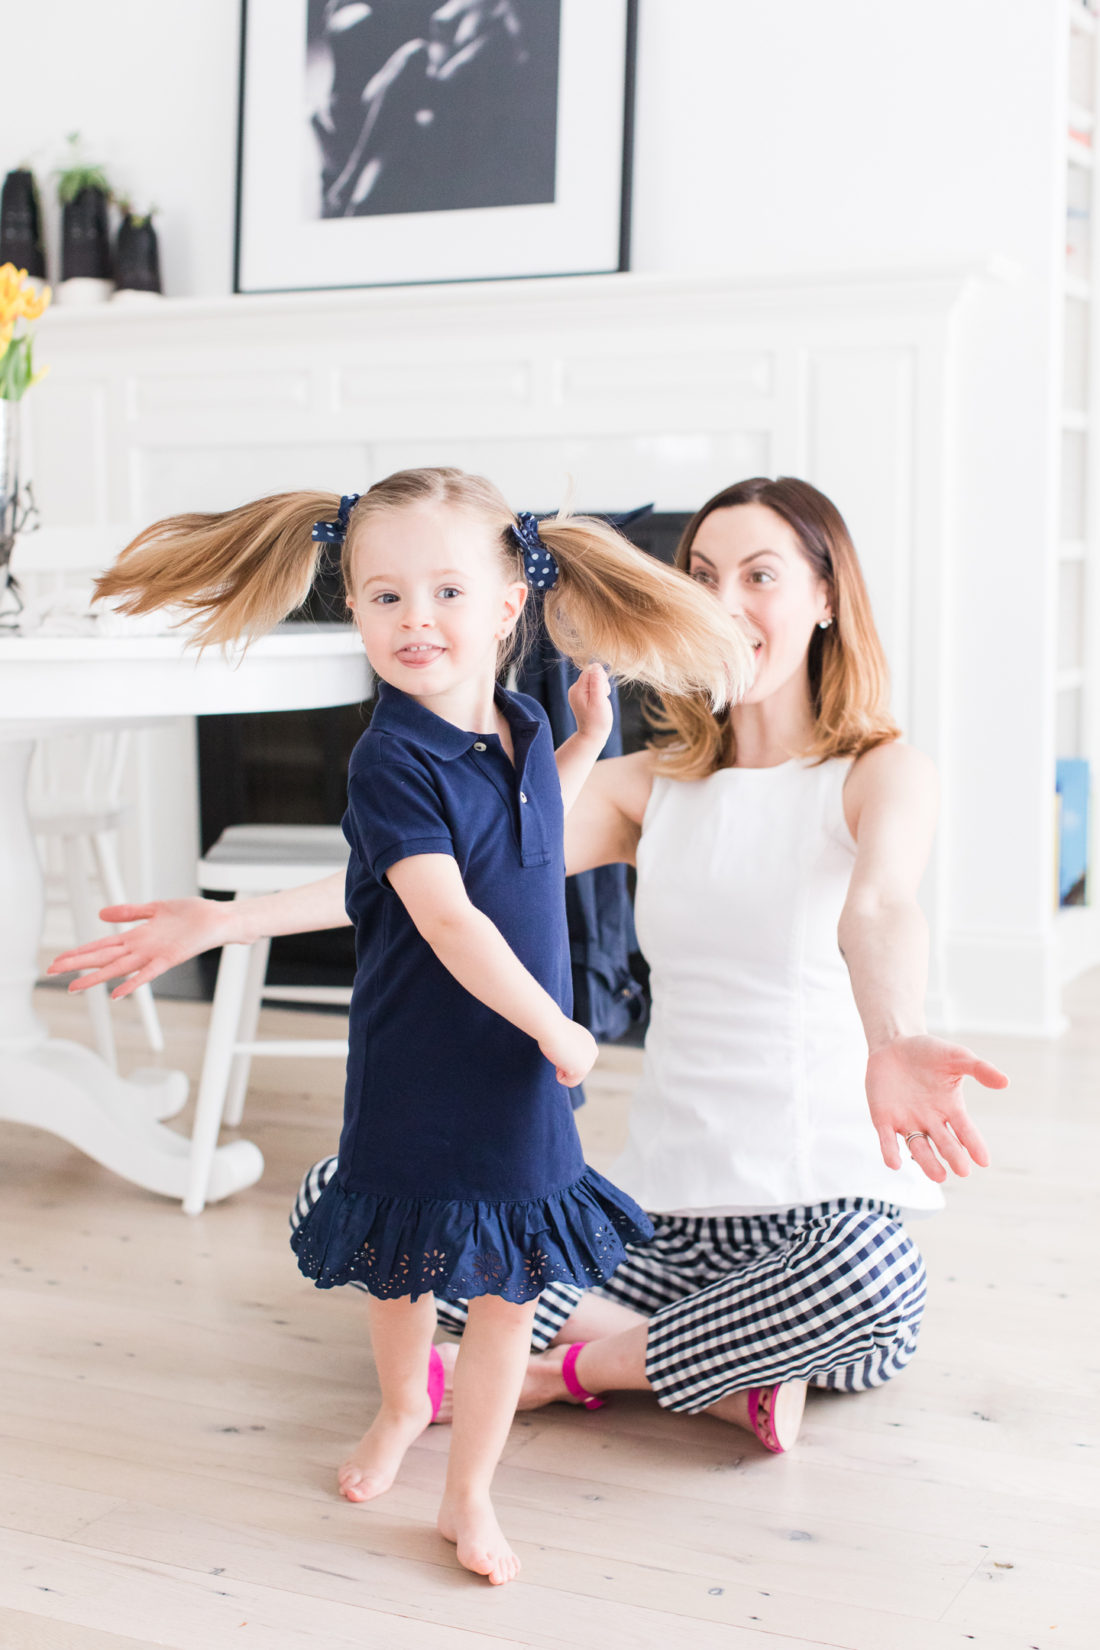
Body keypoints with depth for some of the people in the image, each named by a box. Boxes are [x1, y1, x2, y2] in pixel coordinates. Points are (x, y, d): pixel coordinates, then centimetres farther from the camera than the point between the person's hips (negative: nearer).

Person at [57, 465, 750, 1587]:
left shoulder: (526, 733, 1)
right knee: (405, 1261, 17)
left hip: (524, 1072, 4)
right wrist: (555, 1028, -18)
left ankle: (469, 1494, 26)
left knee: (508, 1283, 9)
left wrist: (585, 746, 14)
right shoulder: (392, 760, -19)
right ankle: (402, 1406, 48)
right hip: (416, 1067, -4)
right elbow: (449, 919, -24)